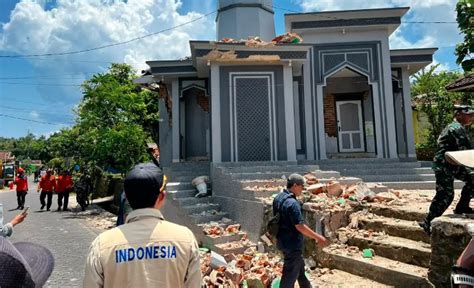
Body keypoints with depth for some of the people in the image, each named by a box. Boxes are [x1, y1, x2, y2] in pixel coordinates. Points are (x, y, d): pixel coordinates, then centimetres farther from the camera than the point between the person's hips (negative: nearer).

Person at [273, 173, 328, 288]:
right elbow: (300, 226, -27)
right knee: (290, 273, 5)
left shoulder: (278, 197, 2)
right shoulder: (292, 203, -27)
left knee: (300, 266, 28)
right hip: (292, 243, -10)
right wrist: (318, 237, -17)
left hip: (282, 240, 10)